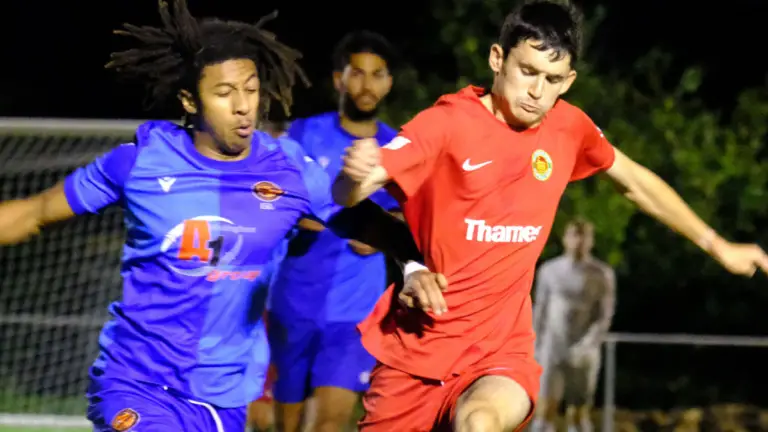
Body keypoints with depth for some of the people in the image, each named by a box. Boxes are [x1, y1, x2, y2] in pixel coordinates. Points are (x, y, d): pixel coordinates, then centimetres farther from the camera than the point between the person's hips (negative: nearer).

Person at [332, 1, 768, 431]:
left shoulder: (569, 127, 1)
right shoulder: (448, 122, -12)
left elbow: (636, 181, 20)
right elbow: (348, 194, -21)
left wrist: (716, 244, 26)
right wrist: (355, 174, -45)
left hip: (500, 353, 1)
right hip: (416, 345, -1)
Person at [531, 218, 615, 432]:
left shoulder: (603, 274, -3)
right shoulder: (549, 270, 4)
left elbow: (606, 316, -6)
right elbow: (539, 311, 10)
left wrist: (587, 346, -19)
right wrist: (536, 349, 8)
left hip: (583, 354, -1)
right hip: (552, 350, 1)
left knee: (579, 414, 2)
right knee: (545, 409, -12)